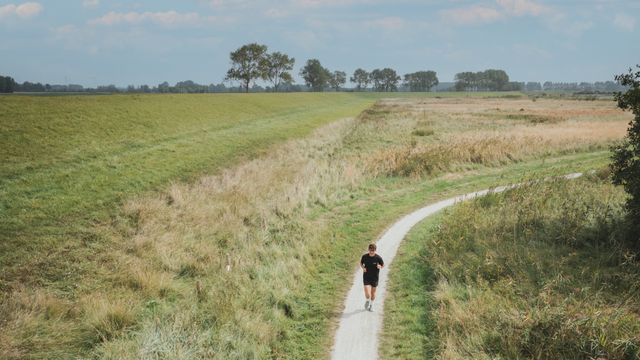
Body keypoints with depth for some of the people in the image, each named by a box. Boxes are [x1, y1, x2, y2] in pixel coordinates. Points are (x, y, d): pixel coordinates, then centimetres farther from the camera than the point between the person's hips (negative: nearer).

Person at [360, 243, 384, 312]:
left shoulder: (378, 258, -12)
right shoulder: (364, 256, -8)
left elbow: (383, 265, 3)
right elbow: (361, 263, 11)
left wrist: (380, 266, -20)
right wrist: (363, 267, -10)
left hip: (374, 277, 1)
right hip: (366, 277, -1)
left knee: (373, 292, 14)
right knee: (367, 293, -11)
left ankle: (371, 305, 38)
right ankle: (367, 301, 24)